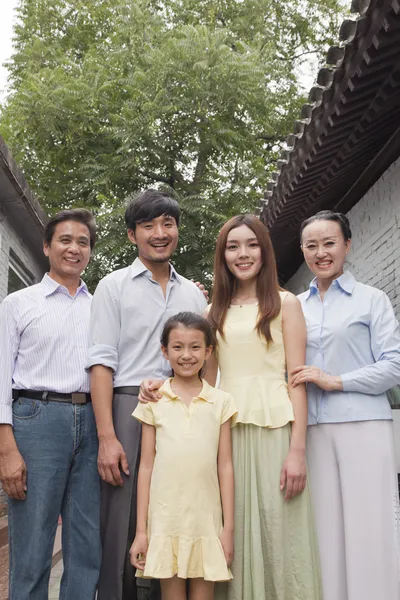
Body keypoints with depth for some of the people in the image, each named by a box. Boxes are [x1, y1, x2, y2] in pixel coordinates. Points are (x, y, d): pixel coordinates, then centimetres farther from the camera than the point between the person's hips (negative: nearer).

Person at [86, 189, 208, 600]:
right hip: (129, 408, -3)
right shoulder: (114, 286, 5)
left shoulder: (193, 293, 15)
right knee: (121, 527, -2)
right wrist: (107, 438, -13)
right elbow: (102, 362, -4)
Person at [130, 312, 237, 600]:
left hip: (207, 519, 0)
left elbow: (225, 466, 4)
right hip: (165, 519, 0)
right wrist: (141, 530, 2)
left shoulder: (220, 401, 3)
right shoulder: (154, 401, 2)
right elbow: (146, 466, 4)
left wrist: (229, 527, 1)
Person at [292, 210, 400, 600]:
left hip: (363, 425, -3)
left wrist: (336, 381, -11)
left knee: (369, 527, -3)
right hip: (312, 430, 3)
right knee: (325, 527, 3)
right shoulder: (295, 307, 14)